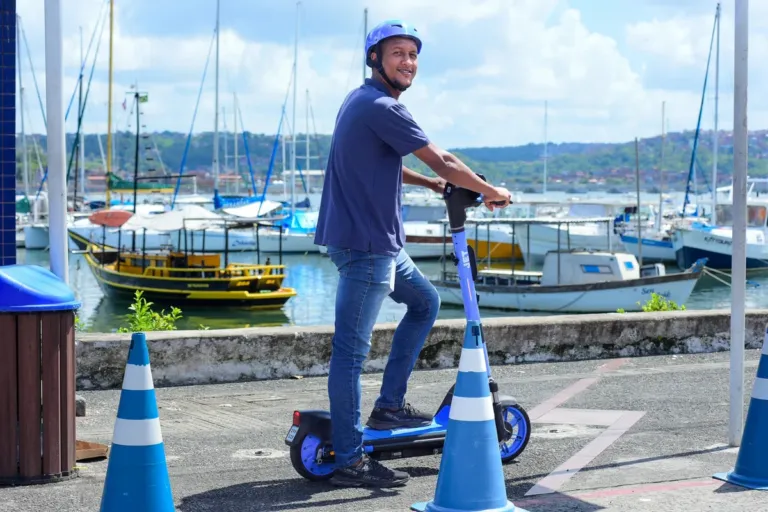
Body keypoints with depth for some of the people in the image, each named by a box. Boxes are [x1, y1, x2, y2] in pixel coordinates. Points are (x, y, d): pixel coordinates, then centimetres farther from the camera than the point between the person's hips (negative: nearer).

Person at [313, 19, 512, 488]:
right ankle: (350, 462, -4)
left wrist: (433, 185, 30)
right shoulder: (382, 107, -16)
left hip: (378, 241, 11)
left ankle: (390, 405, 24)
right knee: (352, 350, -8)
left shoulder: (363, 102, 16)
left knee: (425, 301, 23)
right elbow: (443, 163, -13)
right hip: (364, 243, -11)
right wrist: (492, 192, 0)